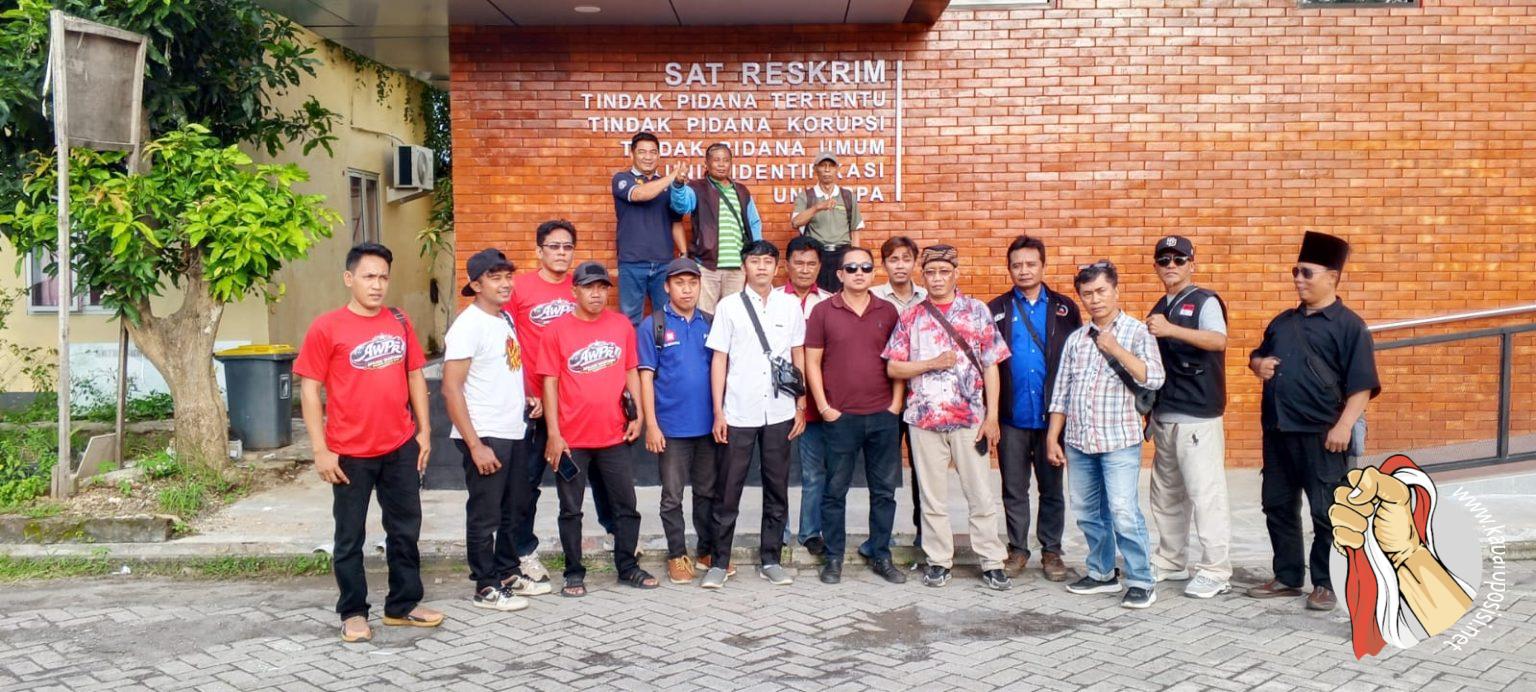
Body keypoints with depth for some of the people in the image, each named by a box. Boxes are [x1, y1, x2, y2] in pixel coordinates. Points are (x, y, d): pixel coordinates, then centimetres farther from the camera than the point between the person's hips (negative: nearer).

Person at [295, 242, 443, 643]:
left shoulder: (399, 322, 4)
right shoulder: (326, 328, -9)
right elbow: (310, 389, -8)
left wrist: (424, 430, 8)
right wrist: (321, 450, -11)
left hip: (401, 448, 4)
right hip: (350, 454, -4)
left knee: (406, 528, 13)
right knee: (350, 536, 8)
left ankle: (403, 605, 28)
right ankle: (353, 612, 23)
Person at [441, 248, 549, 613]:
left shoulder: (506, 319, 11)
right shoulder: (468, 325, -14)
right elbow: (451, 390, -18)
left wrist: (523, 397, 6)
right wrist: (475, 445, -20)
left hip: (514, 432, 9)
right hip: (484, 436, -8)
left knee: (513, 509, 18)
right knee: (485, 515, 2)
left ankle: (507, 573, 32)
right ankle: (486, 587, 13)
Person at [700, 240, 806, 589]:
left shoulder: (790, 305, 6)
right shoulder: (728, 306, 1)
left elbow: (799, 358, 10)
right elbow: (719, 360, 0)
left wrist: (801, 406, 6)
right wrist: (718, 412, -4)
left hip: (780, 413, 2)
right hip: (738, 413, -2)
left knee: (777, 488, 8)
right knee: (728, 490, 3)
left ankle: (770, 559, 19)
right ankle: (719, 562, 11)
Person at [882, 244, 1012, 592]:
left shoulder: (977, 311, 4)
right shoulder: (911, 317, 6)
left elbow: (991, 366, 2)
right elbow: (893, 368, 4)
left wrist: (992, 416, -4)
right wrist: (932, 363, -11)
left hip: (970, 418, -1)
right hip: (925, 418, 1)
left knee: (981, 494, 1)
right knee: (932, 496, 8)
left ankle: (992, 563, 11)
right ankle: (938, 561, 18)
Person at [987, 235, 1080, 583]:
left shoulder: (1064, 308, 5)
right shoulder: (996, 310, 5)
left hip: (1052, 415, 0)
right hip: (1012, 416, 0)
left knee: (1051, 488, 9)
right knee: (1014, 489, 8)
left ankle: (1051, 550, 20)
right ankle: (1017, 549, 20)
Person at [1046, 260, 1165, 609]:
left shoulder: (1136, 332, -1)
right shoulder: (1075, 339, 12)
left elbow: (1153, 378, -13)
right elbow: (1061, 392, 14)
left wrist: (1115, 349, -17)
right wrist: (1053, 438, 10)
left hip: (1119, 440, -5)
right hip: (1078, 441, 5)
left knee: (1124, 512, -11)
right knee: (1088, 513, 11)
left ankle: (1141, 582, -2)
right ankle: (1102, 573, 25)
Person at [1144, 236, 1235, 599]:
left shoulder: (1205, 301, -6)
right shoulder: (1159, 309, 16)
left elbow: (1218, 340, -27)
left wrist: (1172, 330, -41)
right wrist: (1151, 412, 16)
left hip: (1198, 417, -8)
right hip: (1164, 415, 8)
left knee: (1205, 493, -7)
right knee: (1166, 494, 15)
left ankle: (1215, 571, 0)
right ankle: (1171, 561, 26)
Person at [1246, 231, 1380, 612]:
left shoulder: (1348, 325, -5)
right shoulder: (1283, 321, 14)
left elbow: (1362, 384, -10)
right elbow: (1258, 355, 27)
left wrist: (1344, 425, -19)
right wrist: (1258, 364, 3)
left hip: (1322, 435, -7)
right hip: (1277, 430, 7)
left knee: (1326, 513, 1)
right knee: (1278, 506, 13)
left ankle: (1326, 584, 13)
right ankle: (1287, 577, 25)